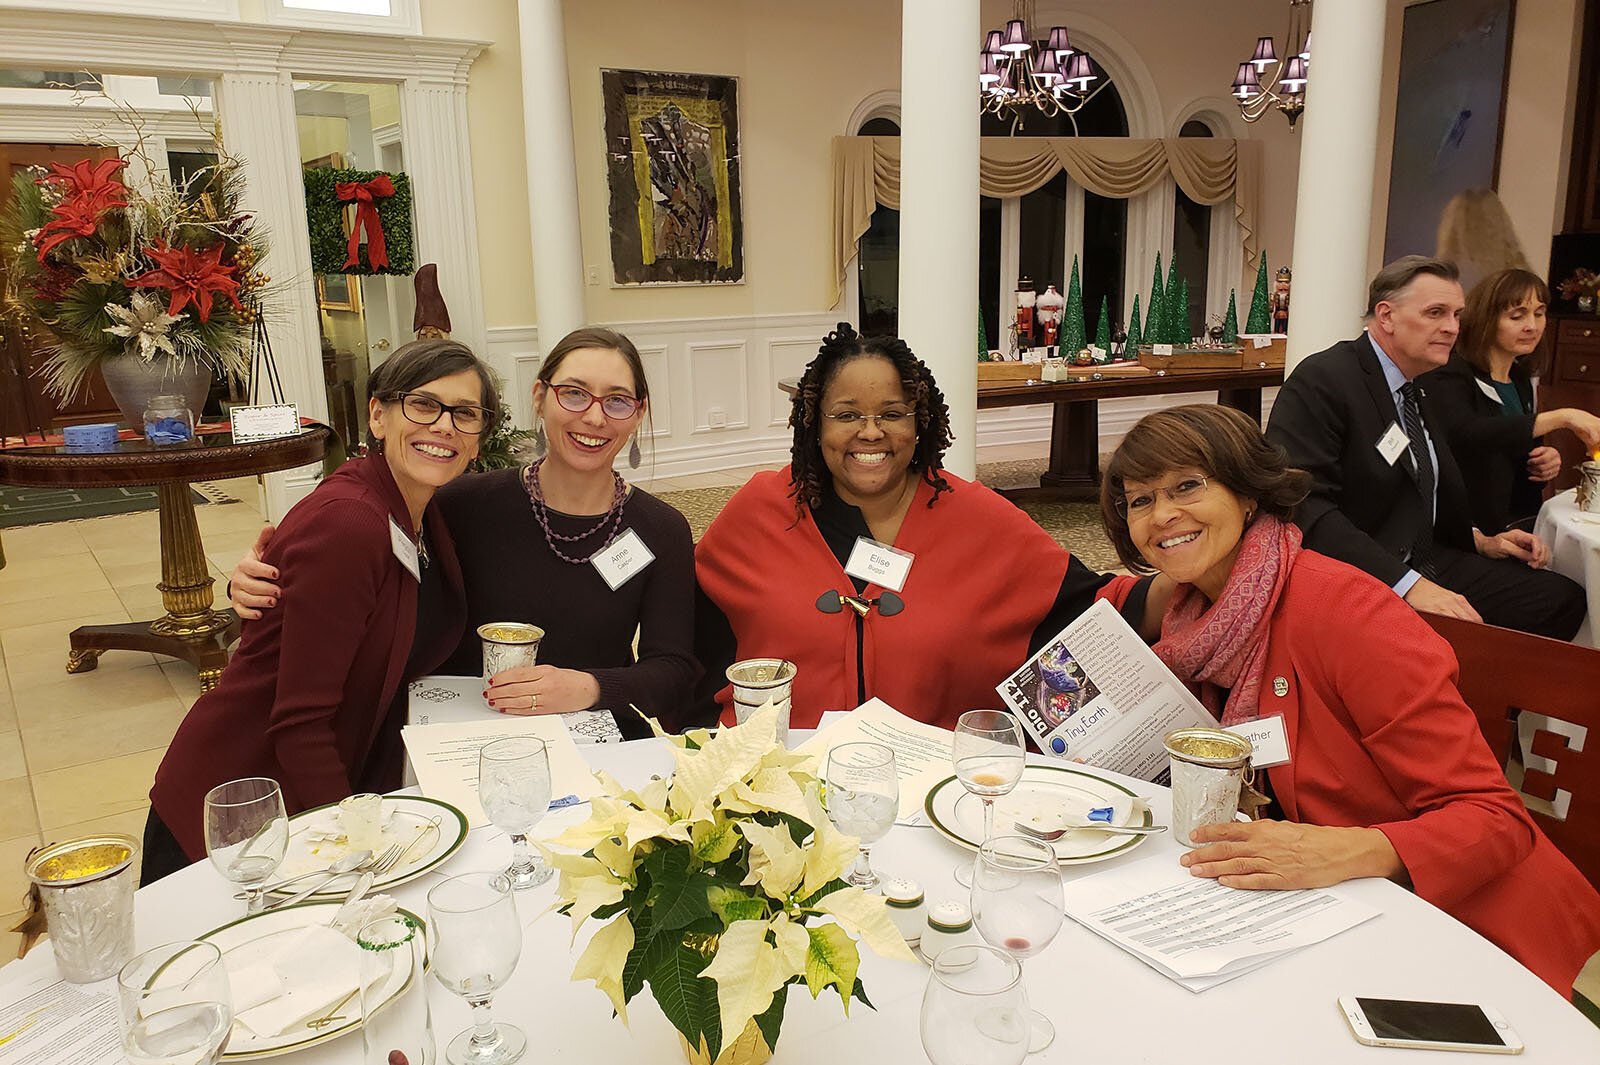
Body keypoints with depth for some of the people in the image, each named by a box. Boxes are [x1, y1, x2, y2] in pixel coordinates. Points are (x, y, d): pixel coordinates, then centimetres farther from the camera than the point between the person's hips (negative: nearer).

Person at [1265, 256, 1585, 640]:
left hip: (1420, 567, 9)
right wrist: (1407, 584, -28)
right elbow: (1304, 506, -25)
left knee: (1561, 598, -4)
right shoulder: (1322, 381, -13)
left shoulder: (1415, 392, 16)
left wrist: (1480, 541, 11)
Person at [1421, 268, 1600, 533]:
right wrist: (1560, 418, -29)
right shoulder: (1448, 376, -9)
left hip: (1521, 525, 8)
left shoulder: (1521, 382, 16)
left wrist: (1547, 463, 5)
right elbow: (1464, 432, -30)